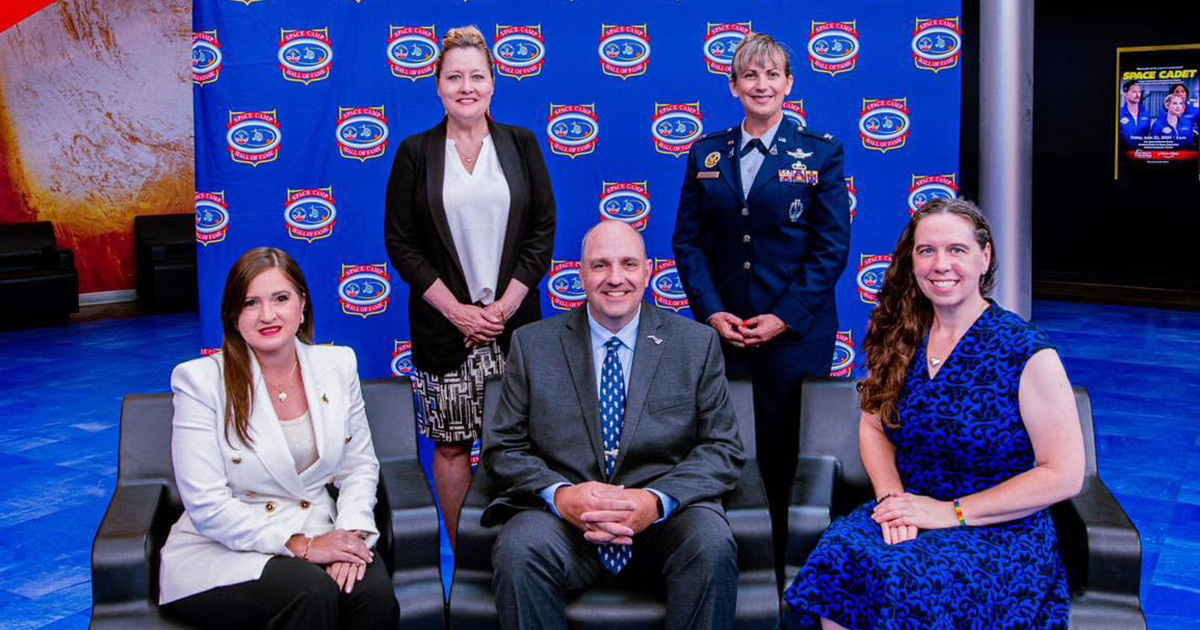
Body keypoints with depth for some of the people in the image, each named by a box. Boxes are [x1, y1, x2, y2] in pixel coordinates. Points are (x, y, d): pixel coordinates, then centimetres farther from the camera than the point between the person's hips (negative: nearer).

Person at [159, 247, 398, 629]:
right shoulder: (200, 380, -7)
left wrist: (351, 532, -11)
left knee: (376, 595, -28)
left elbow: (359, 466, 9)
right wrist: (302, 546, -18)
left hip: (318, 537, 3)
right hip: (223, 551, -3)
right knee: (312, 593, -33)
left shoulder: (338, 365, 6)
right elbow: (207, 506, -12)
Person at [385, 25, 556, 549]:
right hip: (443, 324, 0)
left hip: (514, 320, 1)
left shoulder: (521, 145, 5)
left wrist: (506, 305, -7)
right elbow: (400, 241, 0)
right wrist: (456, 310, -9)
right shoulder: (415, 153, 3)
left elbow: (543, 230, 3)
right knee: (450, 444, 5)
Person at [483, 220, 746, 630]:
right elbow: (503, 448, 6)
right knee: (517, 547, -31)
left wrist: (657, 501, -16)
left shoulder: (697, 344, 7)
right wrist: (560, 495, -15)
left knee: (712, 543, -31)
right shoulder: (532, 345, 7)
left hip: (664, 520, 0)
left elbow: (723, 448, 3)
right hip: (562, 519, 0)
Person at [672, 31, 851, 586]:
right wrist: (711, 312, -6)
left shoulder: (820, 152, 2)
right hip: (722, 330, 2)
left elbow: (832, 247, -2)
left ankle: (782, 576, 17)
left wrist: (784, 318, -11)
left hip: (795, 331, -2)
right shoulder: (706, 154, 9)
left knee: (784, 453, 2)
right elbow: (687, 240, 7)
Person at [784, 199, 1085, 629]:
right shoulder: (902, 338, 6)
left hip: (1000, 530, -3)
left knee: (907, 580, -34)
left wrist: (952, 512, -14)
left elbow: (1065, 475, -10)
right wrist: (892, 497, -9)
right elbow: (873, 425, 12)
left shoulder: (1028, 353, -9)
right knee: (839, 556, -29)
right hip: (910, 516, 4)